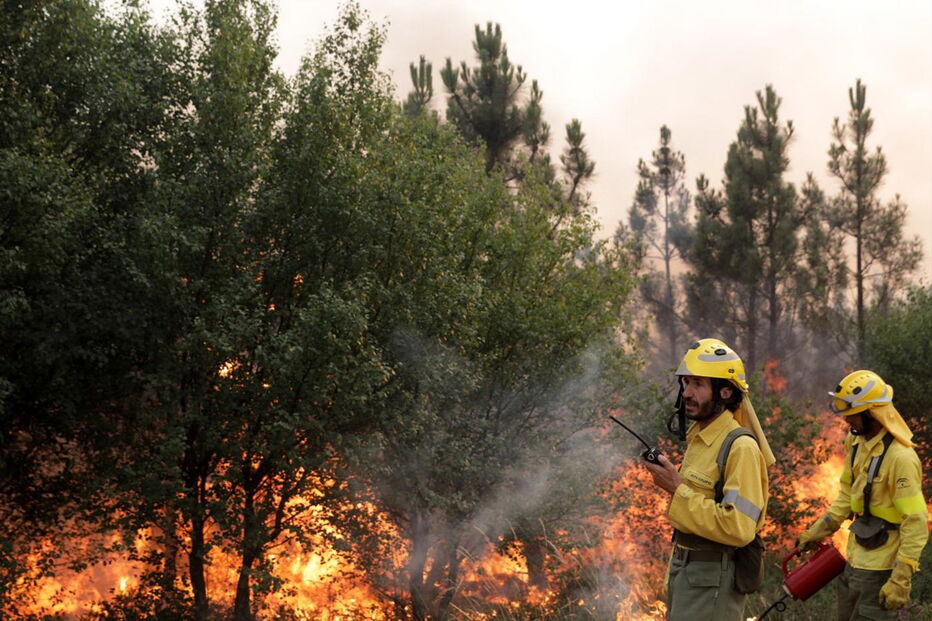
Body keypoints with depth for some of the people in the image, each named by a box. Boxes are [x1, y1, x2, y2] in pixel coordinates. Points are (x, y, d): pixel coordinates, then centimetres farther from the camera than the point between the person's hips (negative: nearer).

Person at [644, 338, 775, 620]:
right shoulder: (697, 439, 11)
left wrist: (678, 490, -22)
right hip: (684, 570, 9)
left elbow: (738, 528, -25)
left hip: (715, 577, -9)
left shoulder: (740, 447, -16)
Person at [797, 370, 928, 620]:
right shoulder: (858, 442, 4)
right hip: (855, 561, 9)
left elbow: (916, 524, -23)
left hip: (879, 570, -9)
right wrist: (818, 530, 17)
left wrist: (901, 580, -24)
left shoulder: (900, 457, -24)